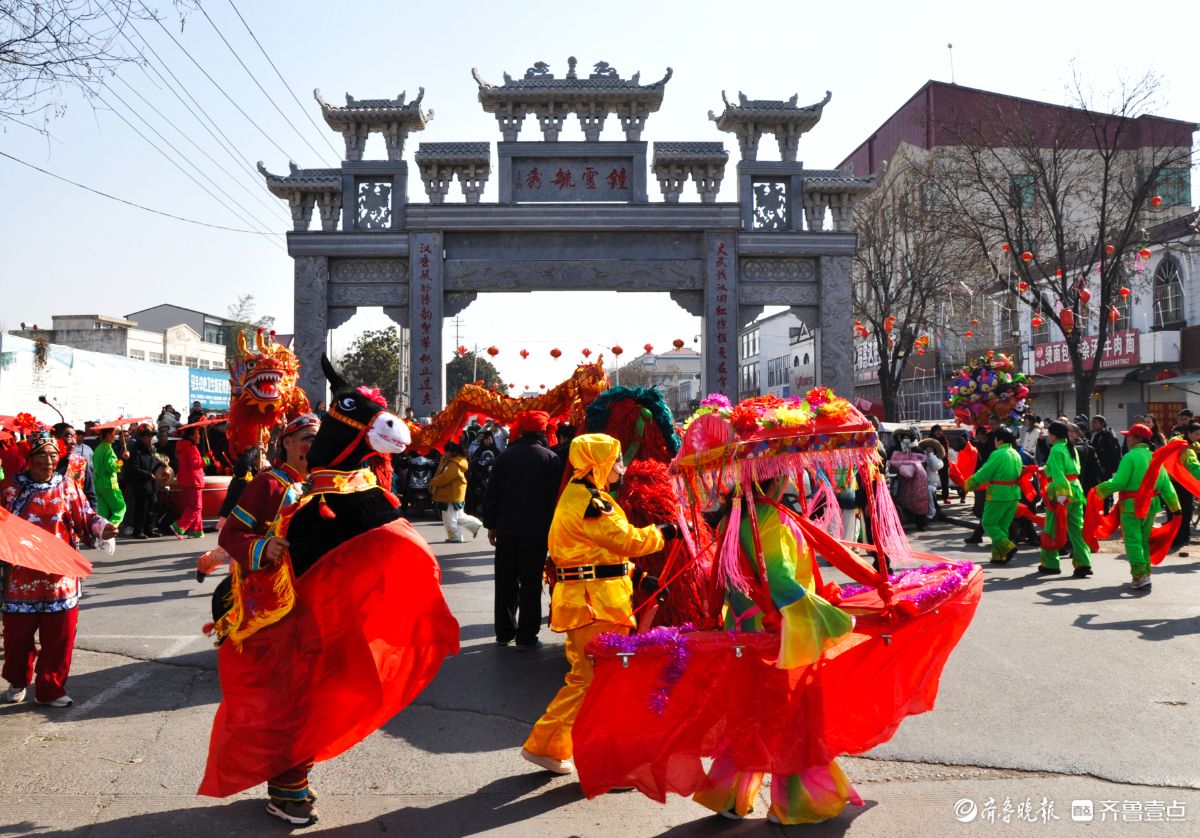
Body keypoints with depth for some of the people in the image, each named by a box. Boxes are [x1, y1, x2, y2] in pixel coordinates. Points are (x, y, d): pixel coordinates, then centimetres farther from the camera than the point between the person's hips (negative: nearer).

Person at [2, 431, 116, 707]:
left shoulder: (67, 486, 2)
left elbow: (85, 517, -3)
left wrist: (101, 528, -21)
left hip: (60, 576, 0)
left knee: (59, 635, 3)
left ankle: (50, 689, 18)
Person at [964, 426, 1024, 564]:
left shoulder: (998, 454, -14)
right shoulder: (1016, 455, 11)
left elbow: (983, 473, -13)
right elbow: (1017, 473, 16)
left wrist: (969, 484, 1)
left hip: (998, 495, -8)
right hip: (1014, 495, 8)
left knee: (988, 523, 2)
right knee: (1003, 525, 13)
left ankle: (1008, 547, -11)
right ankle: (999, 556, 14)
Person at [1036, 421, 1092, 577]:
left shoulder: (1056, 450, -11)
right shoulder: (1071, 448, 14)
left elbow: (1058, 474, -19)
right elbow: (1076, 470, 18)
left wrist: (1060, 495, -24)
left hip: (1061, 493, -7)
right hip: (1076, 490, 7)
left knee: (1052, 529, 5)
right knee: (1077, 528, 5)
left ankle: (1050, 563, 13)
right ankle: (1083, 563, -2)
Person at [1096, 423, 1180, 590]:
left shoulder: (1130, 457, -13)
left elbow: (1119, 482, -18)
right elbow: (1166, 484, 7)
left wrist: (1100, 489, -3)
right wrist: (1175, 506, 10)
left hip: (1132, 505, -7)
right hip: (1151, 505, 7)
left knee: (1133, 541, -4)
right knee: (1144, 540, 18)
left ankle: (1140, 576, -12)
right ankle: (1145, 573, 23)